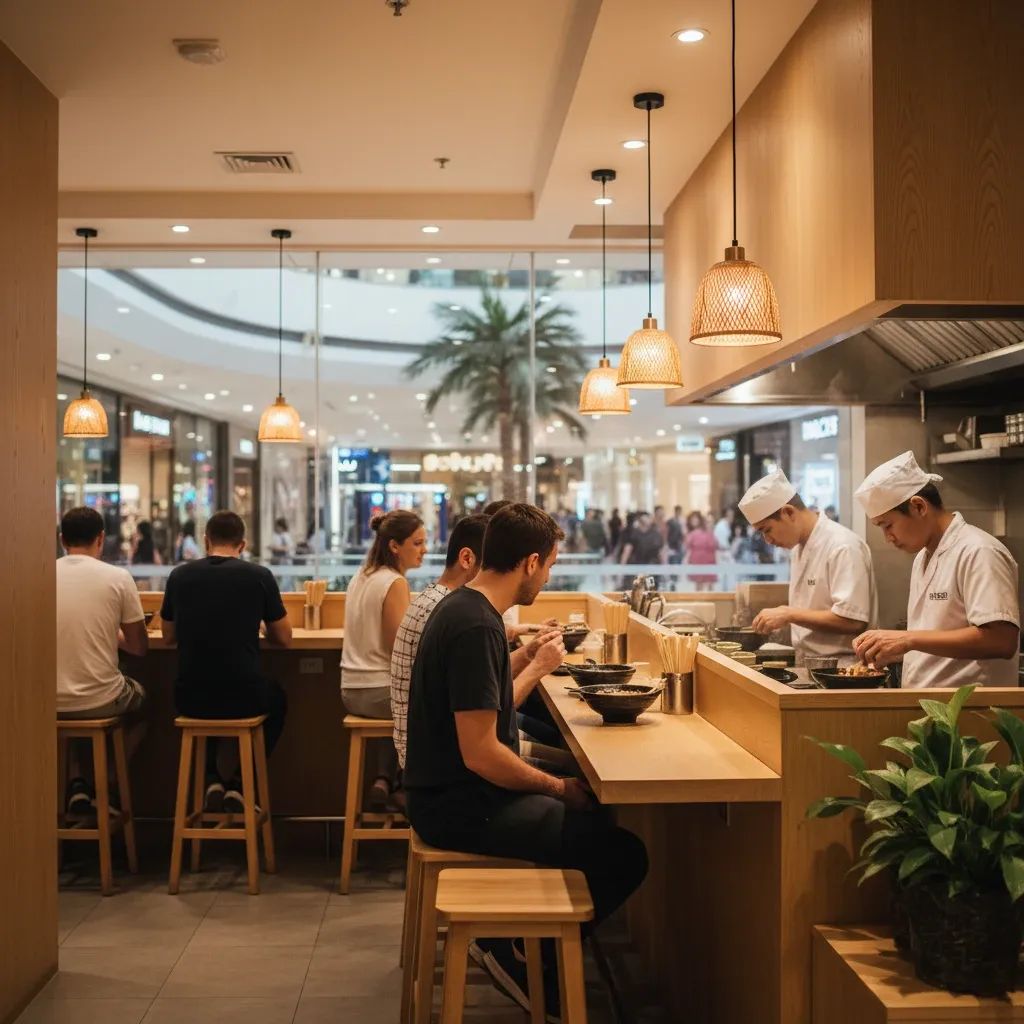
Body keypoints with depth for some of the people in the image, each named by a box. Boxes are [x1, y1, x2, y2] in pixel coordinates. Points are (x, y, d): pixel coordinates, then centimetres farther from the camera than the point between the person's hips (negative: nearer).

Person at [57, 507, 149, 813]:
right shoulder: (118, 577, -8)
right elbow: (139, 648, 0)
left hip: (52, 704, 2)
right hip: (101, 701, -2)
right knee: (140, 694, 32)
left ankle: (76, 781, 23)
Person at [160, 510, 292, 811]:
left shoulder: (179, 575, 1)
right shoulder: (259, 576, -4)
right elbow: (284, 639, 6)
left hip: (191, 699, 2)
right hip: (244, 698, -2)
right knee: (277, 699, 34)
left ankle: (212, 778, 27)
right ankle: (237, 781, 25)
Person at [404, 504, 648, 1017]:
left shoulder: (462, 606, 8)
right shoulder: (477, 626, -23)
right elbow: (481, 753, -25)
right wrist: (558, 787, -14)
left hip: (451, 789, 11)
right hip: (460, 805, -11)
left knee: (596, 814, 20)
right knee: (623, 854, -13)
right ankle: (519, 952, 2)